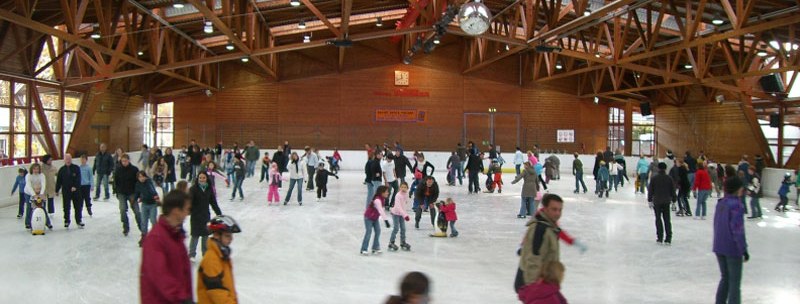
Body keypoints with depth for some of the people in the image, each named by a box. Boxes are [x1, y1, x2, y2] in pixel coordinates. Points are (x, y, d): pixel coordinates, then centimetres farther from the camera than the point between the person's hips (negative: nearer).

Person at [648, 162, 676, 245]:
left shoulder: (654, 178, -5)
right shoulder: (669, 178, -1)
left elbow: (650, 190, -3)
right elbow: (672, 190, 4)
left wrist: (650, 200, 5)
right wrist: (674, 200, 13)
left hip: (656, 202, -1)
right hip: (666, 202, 2)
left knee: (658, 219, 6)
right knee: (667, 219, 6)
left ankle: (660, 238, 3)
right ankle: (668, 239, 4)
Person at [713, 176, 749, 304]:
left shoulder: (720, 203, 5)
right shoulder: (736, 205, -18)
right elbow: (738, 230, -20)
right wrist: (744, 249, -15)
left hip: (719, 248, 7)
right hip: (733, 249, -7)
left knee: (725, 278, 19)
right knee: (734, 282, 3)